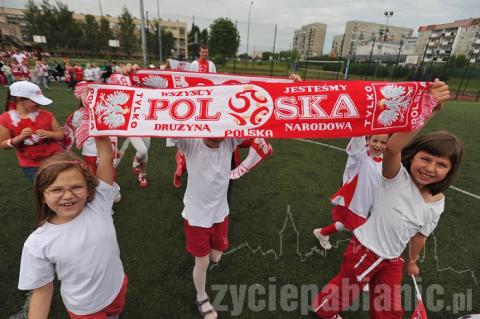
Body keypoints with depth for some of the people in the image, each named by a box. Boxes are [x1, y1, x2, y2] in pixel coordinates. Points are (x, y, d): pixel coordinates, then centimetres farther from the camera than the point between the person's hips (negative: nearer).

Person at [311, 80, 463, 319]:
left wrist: (412, 261, 21)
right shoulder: (396, 177, -23)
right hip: (365, 250, -5)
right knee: (343, 293, 14)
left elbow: (419, 235, 10)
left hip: (393, 259, 6)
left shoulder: (437, 203, -5)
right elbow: (392, 148, -46)